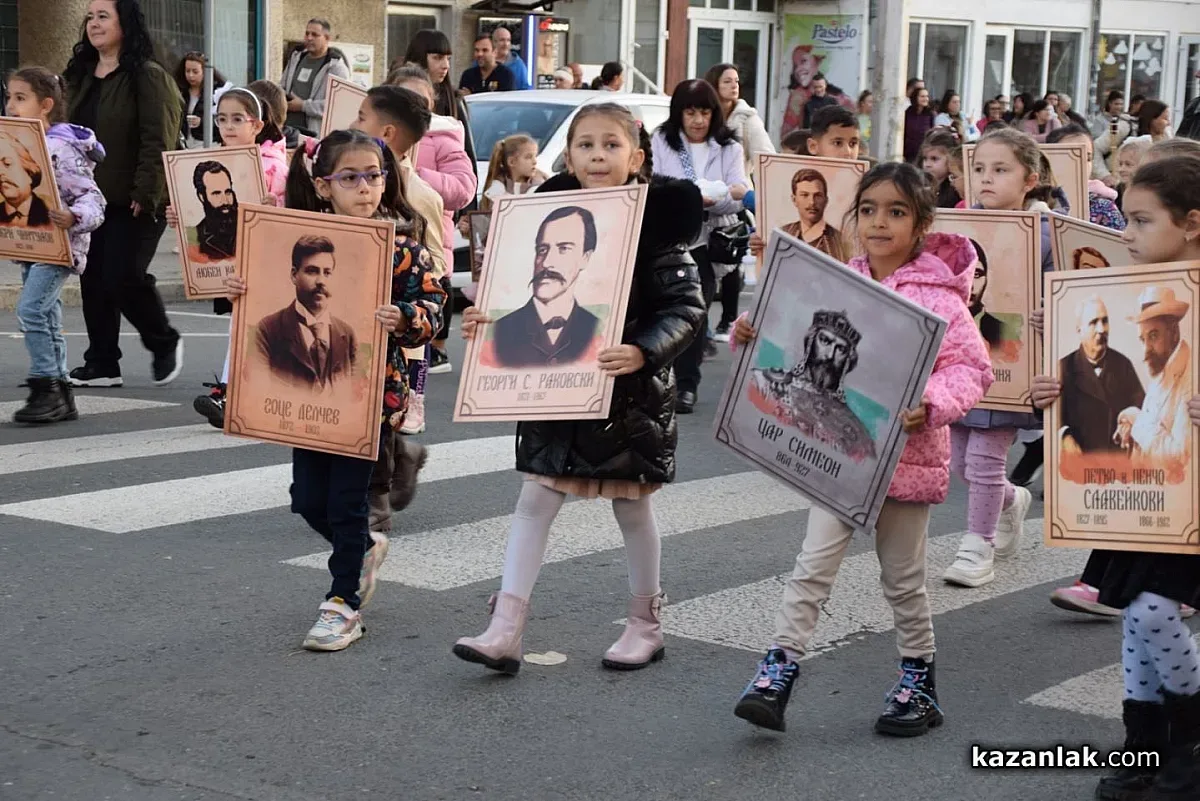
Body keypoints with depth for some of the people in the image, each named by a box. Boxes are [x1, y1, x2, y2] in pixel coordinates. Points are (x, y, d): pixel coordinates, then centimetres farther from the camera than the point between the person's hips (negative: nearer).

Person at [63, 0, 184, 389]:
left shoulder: (147, 76, -9)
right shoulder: (79, 76, 14)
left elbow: (158, 141, -15)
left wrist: (145, 194, -21)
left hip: (133, 202, -7)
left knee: (123, 279, -9)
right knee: (93, 280, 7)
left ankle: (165, 343, 15)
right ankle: (102, 364, 15)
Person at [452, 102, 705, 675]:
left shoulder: (655, 226, -11)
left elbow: (687, 309, -14)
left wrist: (643, 352, -29)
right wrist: (483, 322, -5)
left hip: (630, 391, -4)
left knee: (632, 506, 10)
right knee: (535, 500, 2)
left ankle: (646, 625, 27)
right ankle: (505, 630, 4)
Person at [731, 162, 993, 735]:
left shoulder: (939, 296, -8)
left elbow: (971, 368, -11)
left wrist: (932, 405, -29)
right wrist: (751, 335, -6)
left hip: (907, 451, -3)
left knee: (902, 576, 10)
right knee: (814, 563, -4)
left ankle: (919, 682, 27)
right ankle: (778, 672, -3)